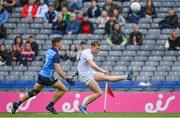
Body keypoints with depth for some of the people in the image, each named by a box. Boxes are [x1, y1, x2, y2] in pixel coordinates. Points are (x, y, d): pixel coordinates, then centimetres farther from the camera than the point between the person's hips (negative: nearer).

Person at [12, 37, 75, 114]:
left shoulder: (49, 51, 10)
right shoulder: (56, 54, -17)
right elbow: (58, 70, -24)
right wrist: (67, 79, -26)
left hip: (42, 74, 9)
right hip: (48, 77, -8)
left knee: (34, 92, 16)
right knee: (63, 89, -1)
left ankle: (17, 104, 13)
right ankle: (50, 106, 2)